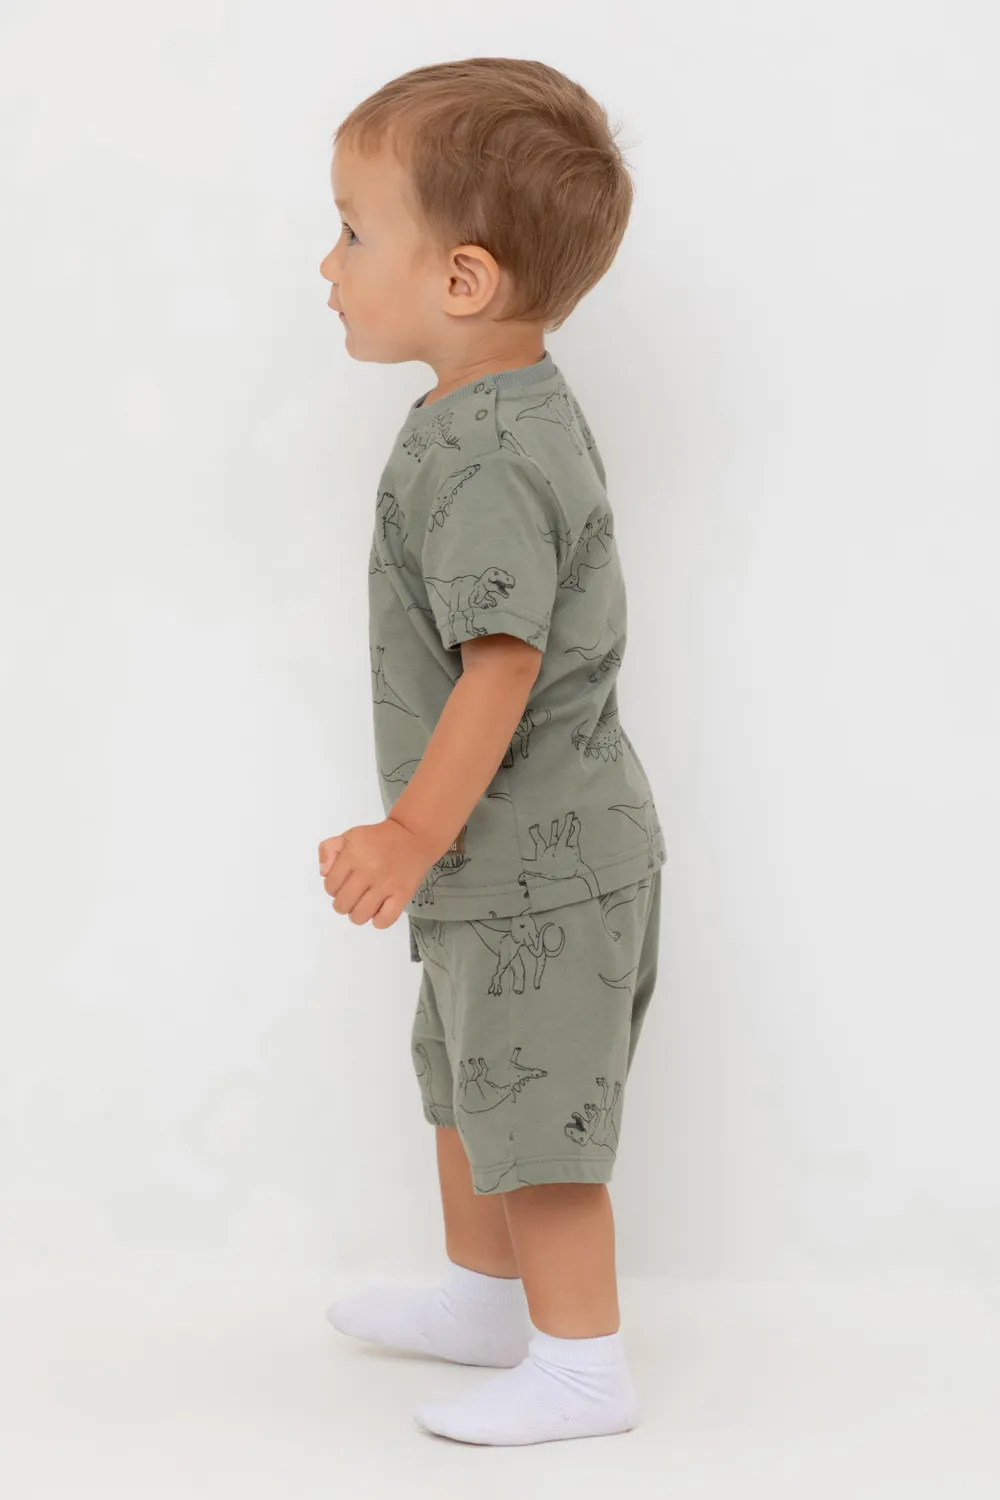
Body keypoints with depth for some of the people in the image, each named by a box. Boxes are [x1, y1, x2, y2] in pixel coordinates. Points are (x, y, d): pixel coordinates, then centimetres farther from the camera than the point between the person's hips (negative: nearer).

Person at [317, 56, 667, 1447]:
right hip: (512, 851, 11)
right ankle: (482, 1294, 41)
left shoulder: (483, 460, -25)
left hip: (536, 863, -11)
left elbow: (503, 665, -28)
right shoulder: (523, 412, 7)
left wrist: (412, 837, -21)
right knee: (465, 1082, 24)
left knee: (534, 1113, 2)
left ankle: (581, 1363, 15)